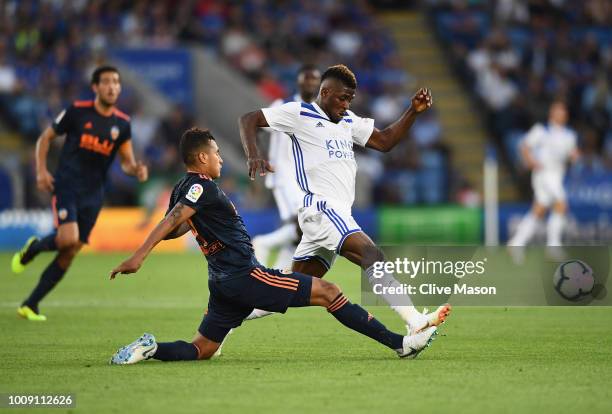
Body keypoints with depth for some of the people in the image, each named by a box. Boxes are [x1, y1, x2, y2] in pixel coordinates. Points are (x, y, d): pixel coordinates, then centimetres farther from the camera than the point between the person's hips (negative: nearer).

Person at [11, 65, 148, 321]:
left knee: (69, 255, 2)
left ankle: (30, 305, 13)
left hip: (93, 194, 4)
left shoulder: (122, 124, 4)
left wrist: (136, 170, -13)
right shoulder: (77, 111, -6)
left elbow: (126, 160, 10)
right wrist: (41, 171, -8)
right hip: (66, 186, -4)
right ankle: (33, 248, 8)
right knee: (68, 238, -27)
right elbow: (45, 138, 4)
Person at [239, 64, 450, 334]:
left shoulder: (348, 121, 21)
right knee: (371, 254, -26)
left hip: (338, 214, 9)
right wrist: (253, 156, -17)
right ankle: (415, 322, -38)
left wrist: (413, 112, 8)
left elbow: (384, 141, 20)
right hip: (320, 208, -9)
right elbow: (248, 120, 1)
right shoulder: (299, 113, 0)